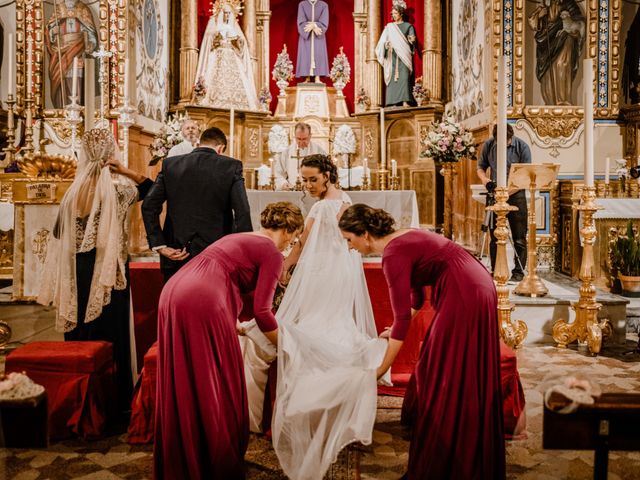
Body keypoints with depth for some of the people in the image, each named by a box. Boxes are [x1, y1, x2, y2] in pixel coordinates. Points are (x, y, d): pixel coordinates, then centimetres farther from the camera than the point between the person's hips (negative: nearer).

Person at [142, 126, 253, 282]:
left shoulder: (170, 164, 4)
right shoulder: (231, 166, -4)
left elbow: (148, 206, -2)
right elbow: (243, 213, -12)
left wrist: (159, 245, -1)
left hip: (176, 258, 2)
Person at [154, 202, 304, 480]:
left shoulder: (238, 239, 28)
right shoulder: (272, 253, 3)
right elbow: (261, 311, -2)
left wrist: (236, 326, 47)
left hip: (173, 295, 9)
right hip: (202, 304, -9)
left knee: (183, 386, 17)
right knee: (215, 388, 6)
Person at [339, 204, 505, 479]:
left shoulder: (393, 255, -16)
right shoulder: (401, 240, 12)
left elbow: (402, 317, -17)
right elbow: (416, 299, 21)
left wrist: (381, 369, -10)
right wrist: (395, 331, 31)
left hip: (464, 298, -10)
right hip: (476, 291, 10)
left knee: (447, 380, 1)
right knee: (468, 381, 18)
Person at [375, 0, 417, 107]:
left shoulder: (408, 26, 11)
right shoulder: (389, 27, 17)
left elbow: (412, 41, 6)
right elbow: (383, 41, 13)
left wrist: (412, 41, -16)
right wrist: (386, 45, -8)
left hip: (404, 56, -3)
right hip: (392, 57, 3)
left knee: (404, 77, -17)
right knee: (392, 78, -7)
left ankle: (405, 101, -25)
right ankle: (394, 102, -9)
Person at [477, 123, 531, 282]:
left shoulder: (522, 147, -8)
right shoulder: (488, 145, 1)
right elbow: (480, 167, 12)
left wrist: (508, 191, -21)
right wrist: (485, 179, -11)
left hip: (516, 196, -3)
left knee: (519, 237, 0)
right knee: (495, 236, 8)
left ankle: (518, 271, 9)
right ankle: (495, 271, 16)